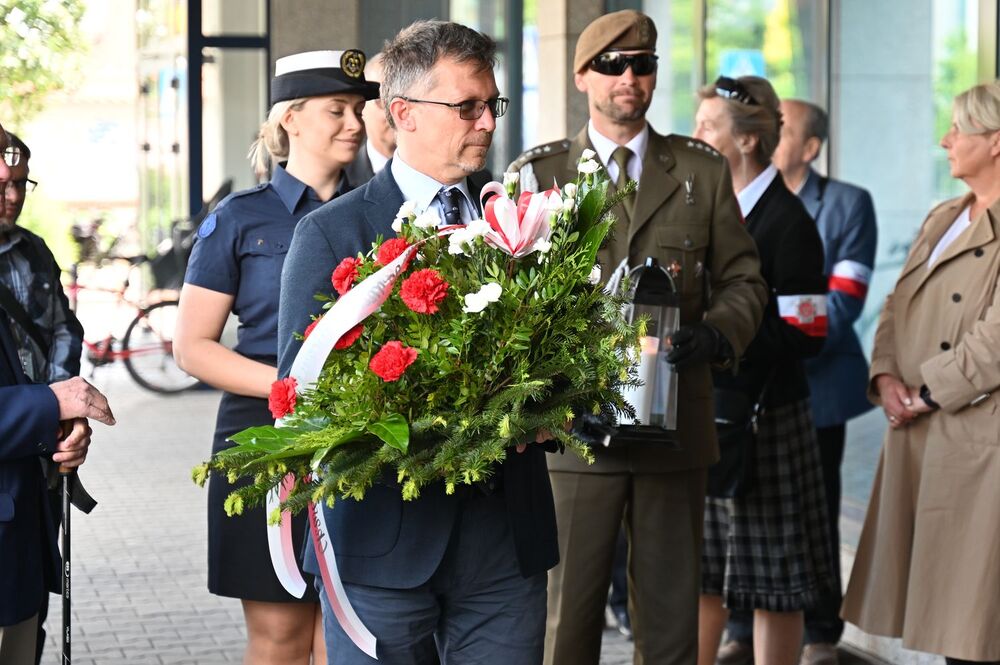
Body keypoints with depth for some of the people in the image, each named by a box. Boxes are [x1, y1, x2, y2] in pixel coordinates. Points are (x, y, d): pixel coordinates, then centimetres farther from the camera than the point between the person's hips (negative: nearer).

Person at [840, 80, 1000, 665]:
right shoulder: (942, 219, 16)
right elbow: (897, 307, 16)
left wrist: (929, 394, -14)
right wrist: (886, 376, -1)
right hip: (918, 438, 8)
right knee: (934, 595, 11)